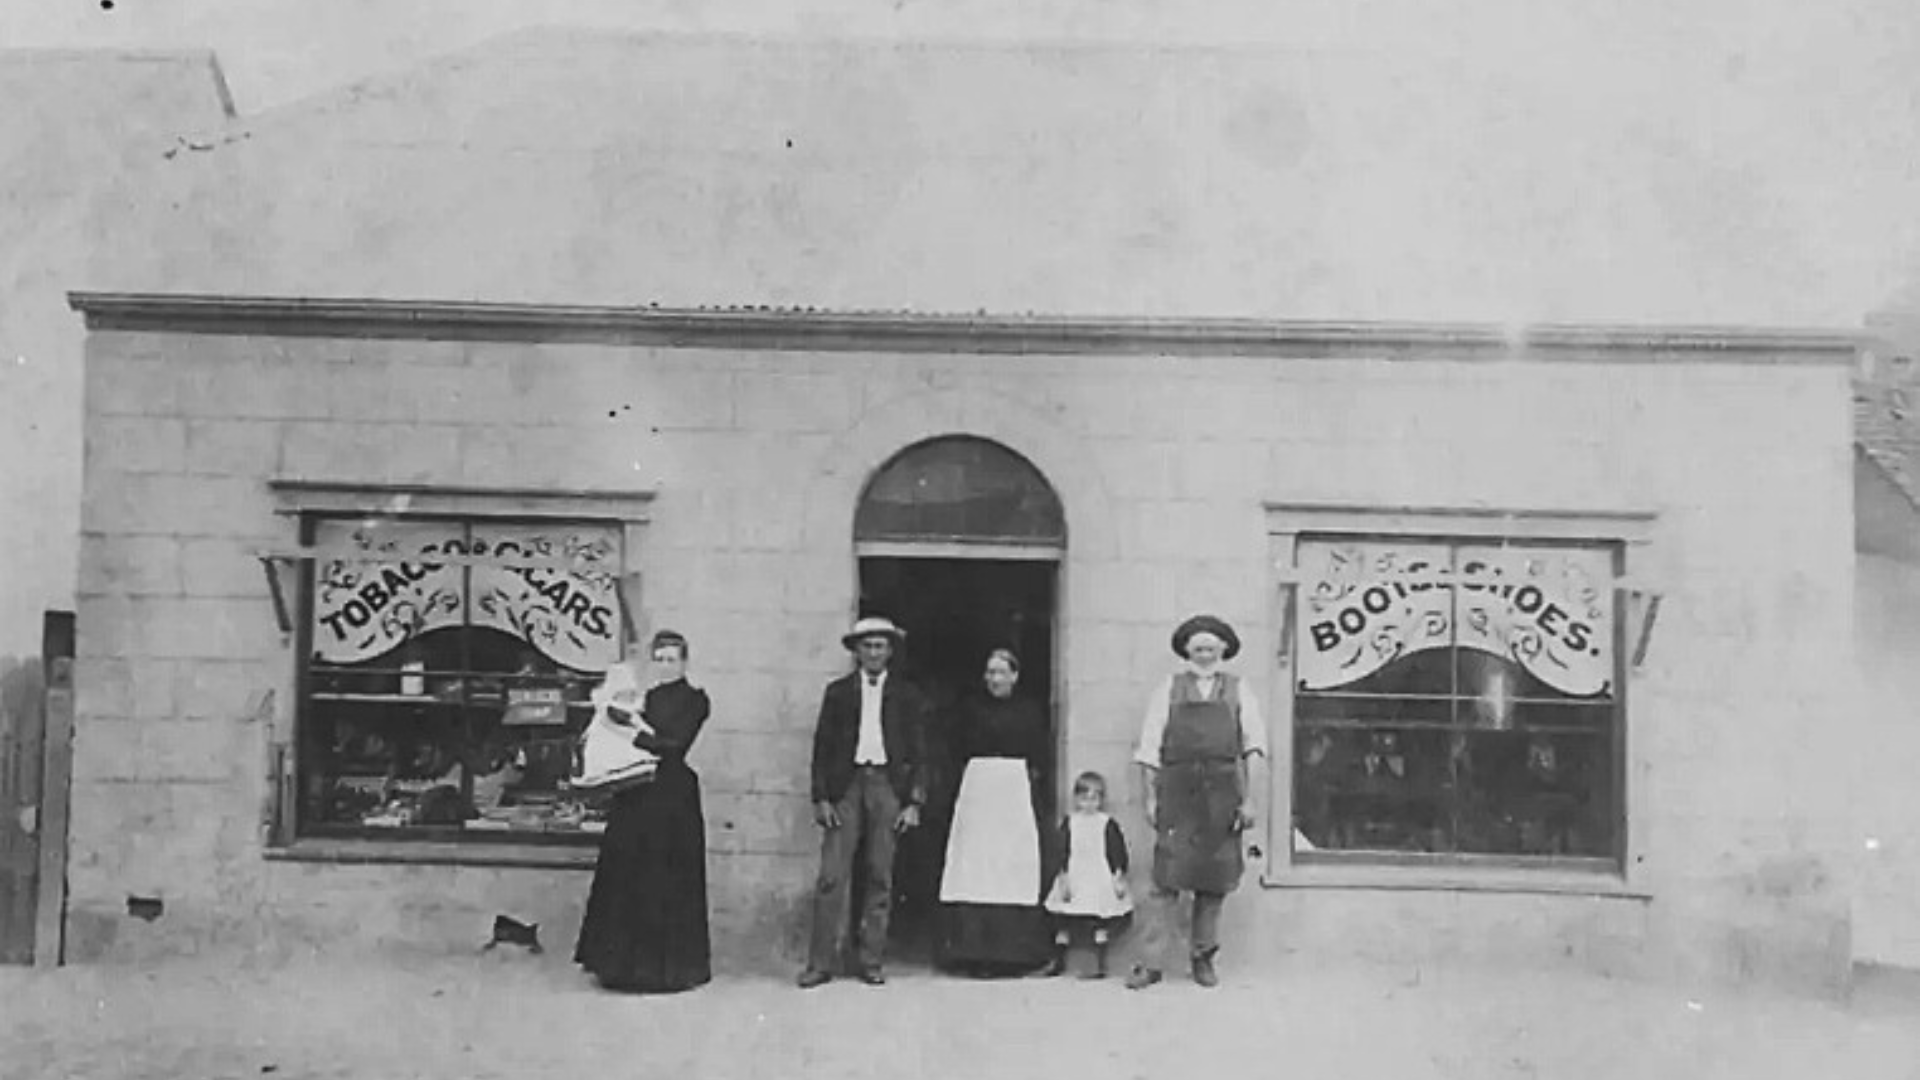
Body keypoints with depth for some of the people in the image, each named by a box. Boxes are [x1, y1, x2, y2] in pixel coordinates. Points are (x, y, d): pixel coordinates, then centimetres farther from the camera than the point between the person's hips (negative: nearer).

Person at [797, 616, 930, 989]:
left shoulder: (907, 695, 9)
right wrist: (821, 797, -2)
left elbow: (918, 752, 7)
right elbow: (822, 746, 7)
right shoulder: (837, 691, 10)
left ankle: (872, 963, 10)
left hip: (887, 786, 0)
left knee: (880, 878, 2)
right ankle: (822, 962, 0)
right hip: (846, 785, 0)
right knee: (832, 876, -5)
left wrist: (913, 802, -2)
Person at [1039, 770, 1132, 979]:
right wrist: (1064, 878, -4)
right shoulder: (1069, 823, 3)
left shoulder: (1108, 824, -3)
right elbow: (1063, 853, 2)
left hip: (1101, 882, -2)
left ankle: (1100, 965, 10)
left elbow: (1119, 853, -2)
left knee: (1101, 925, 1)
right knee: (1065, 922, 7)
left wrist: (1119, 878, -7)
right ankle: (1058, 960, 22)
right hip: (1075, 881, 2)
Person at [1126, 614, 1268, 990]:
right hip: (1177, 790, -1)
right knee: (1166, 877, -6)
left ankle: (1203, 957, 18)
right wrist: (1149, 797, 2)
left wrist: (1249, 799, -4)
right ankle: (1150, 963, -3)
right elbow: (1149, 748, 8)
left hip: (1222, 794, 1)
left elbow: (1254, 747, 5)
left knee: (1215, 880, 5)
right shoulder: (1168, 689, 11)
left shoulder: (1239, 691, 11)